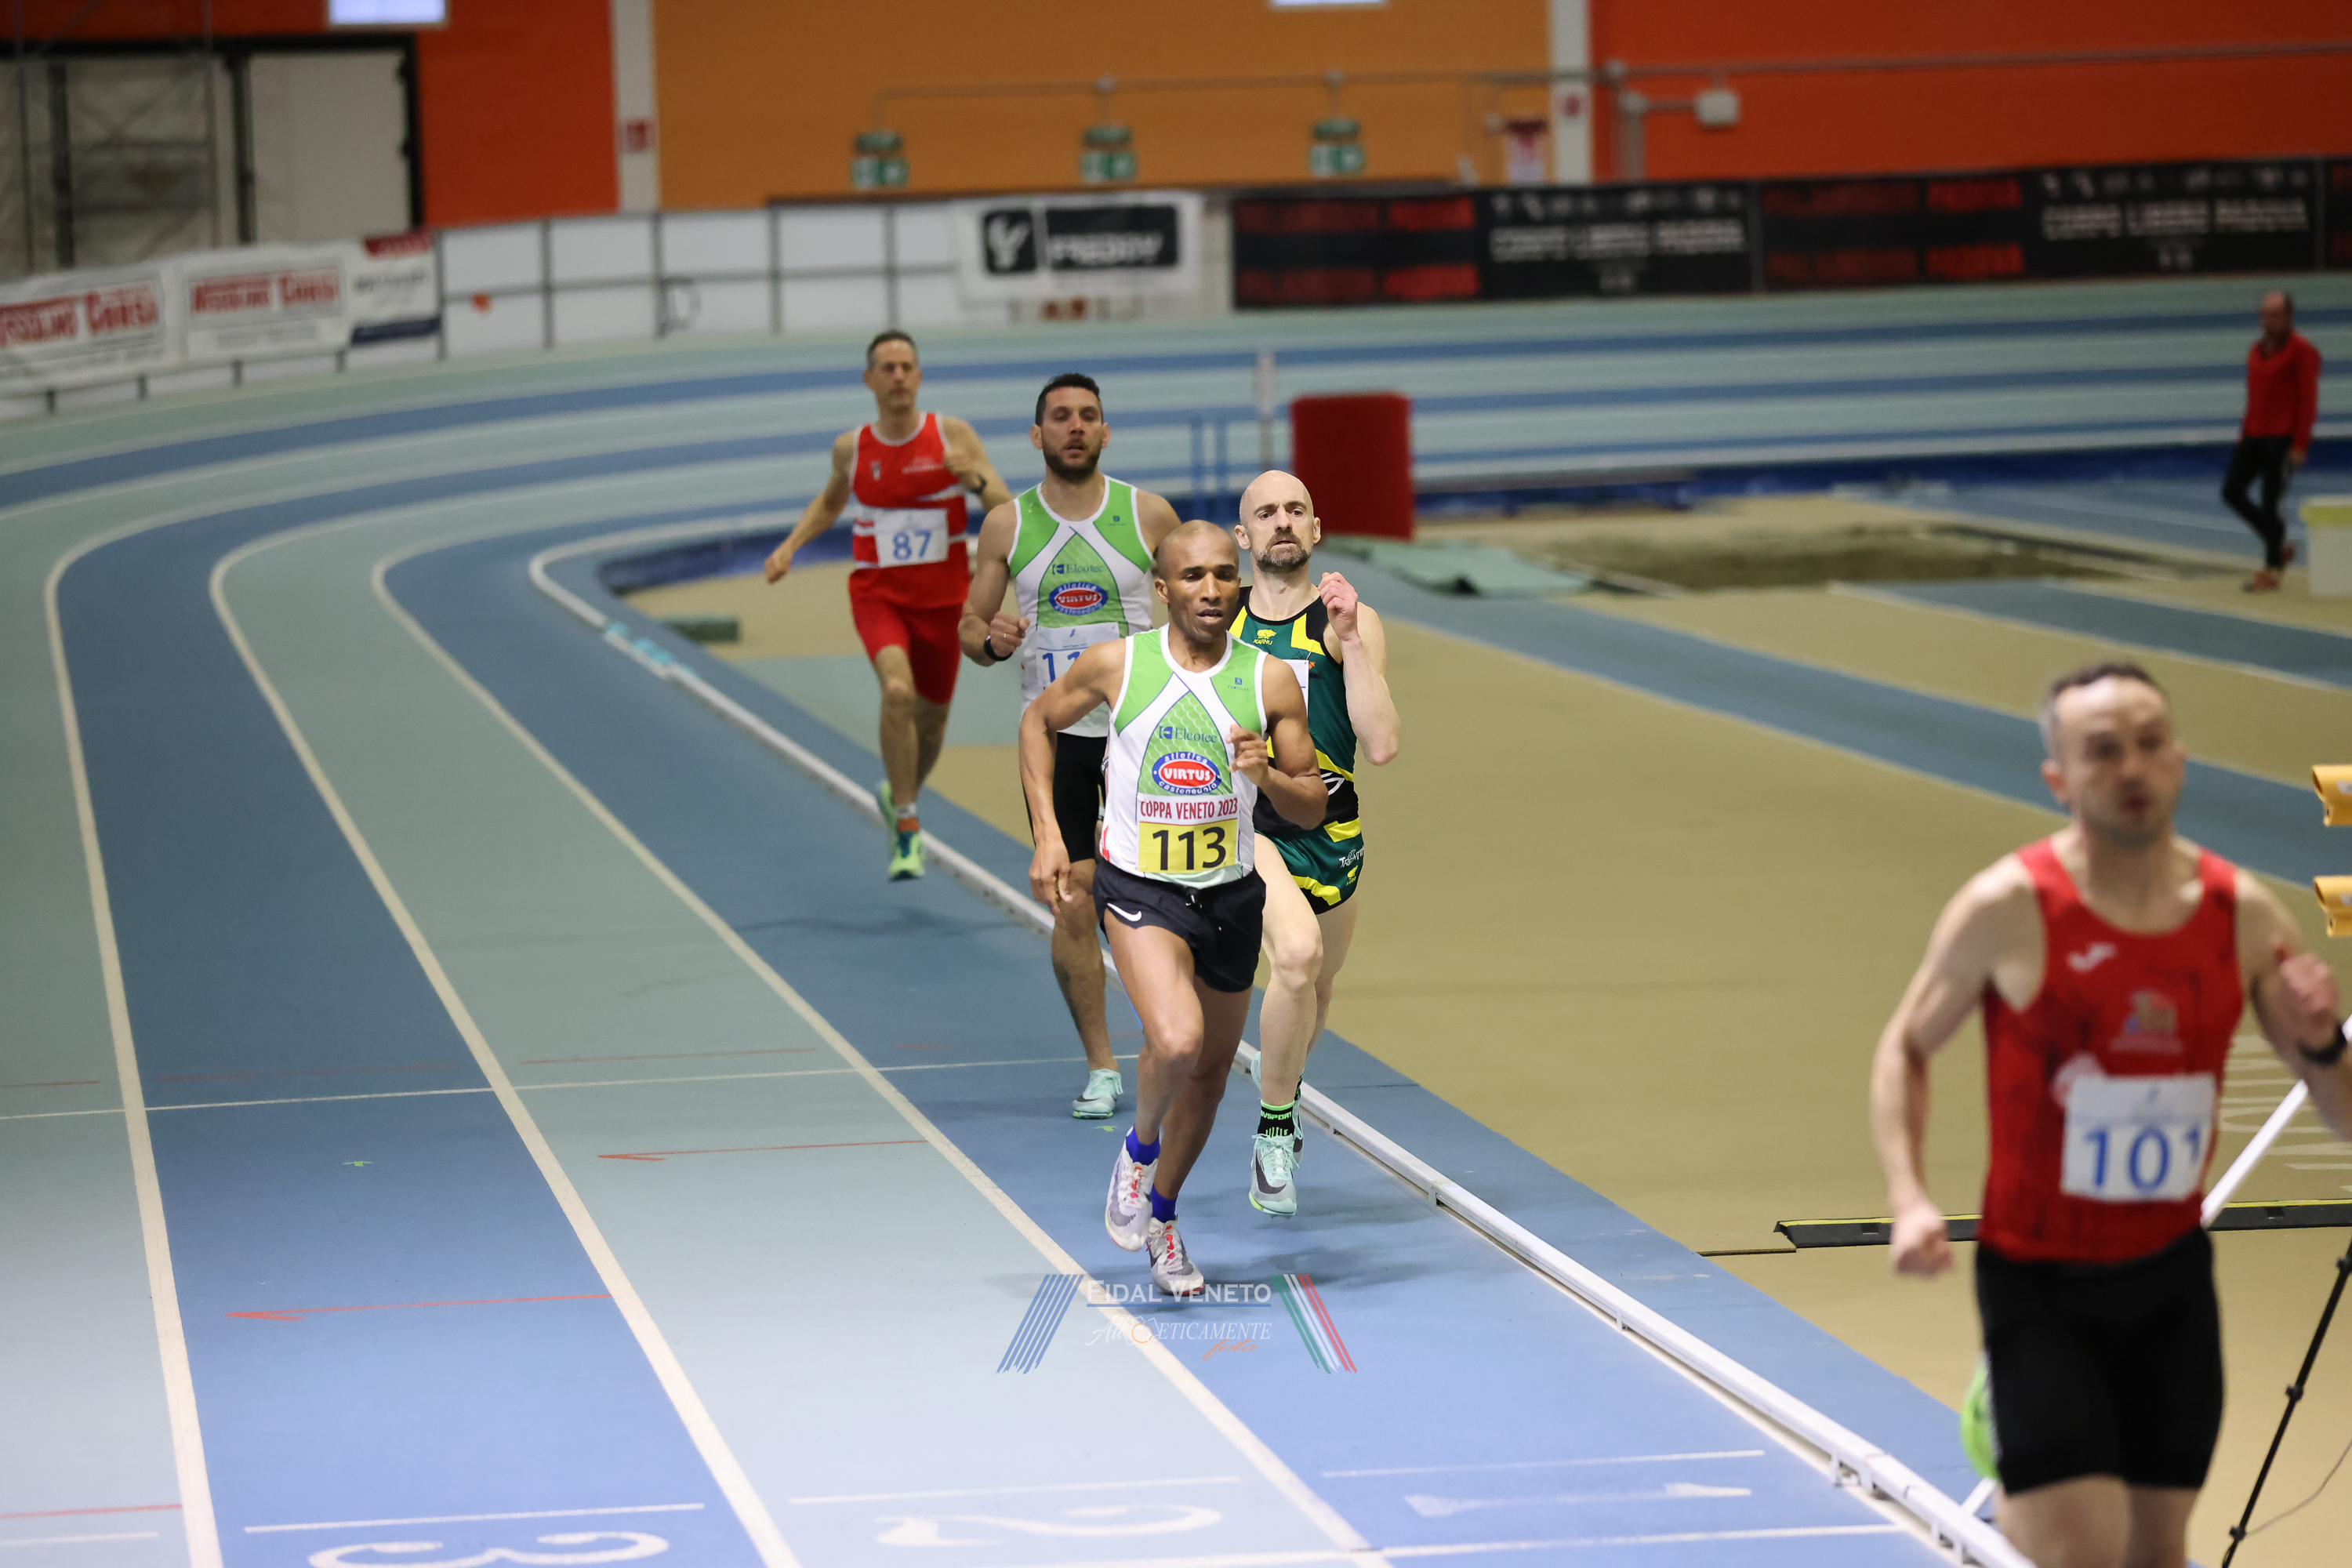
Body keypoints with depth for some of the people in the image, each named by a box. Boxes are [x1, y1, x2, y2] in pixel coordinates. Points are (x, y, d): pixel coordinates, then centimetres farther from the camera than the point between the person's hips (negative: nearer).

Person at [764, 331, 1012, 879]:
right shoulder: (851, 447, -2)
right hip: (877, 593, -1)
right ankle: (907, 827, -17)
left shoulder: (953, 436, -7)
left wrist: (975, 480, -30)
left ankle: (898, 792, 49)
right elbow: (830, 501, 20)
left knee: (931, 719, 15)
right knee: (898, 690, -28)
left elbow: (1008, 510, -11)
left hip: (941, 598, 1)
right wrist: (790, 545, 5)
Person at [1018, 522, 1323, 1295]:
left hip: (1230, 894, 3)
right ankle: (1139, 1145, 6)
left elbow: (1313, 808, 1)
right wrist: (1046, 833, 1)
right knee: (1176, 1041, -27)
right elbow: (1038, 721, 9)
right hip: (1138, 890, -3)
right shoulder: (1115, 665, -9)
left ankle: (1161, 1211, 40)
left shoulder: (1269, 681, -6)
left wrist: (1266, 775, -21)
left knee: (1211, 1068, 15)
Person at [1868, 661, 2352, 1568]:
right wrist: (1908, 1198, -14)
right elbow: (1906, 1048, 0)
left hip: (2172, 1276, 4)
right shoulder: (2009, 908, -13)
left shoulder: (2242, 914, -3)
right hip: (2039, 1280, -4)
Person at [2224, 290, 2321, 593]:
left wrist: (2300, 446, -17)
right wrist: (2244, 435, 16)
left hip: (2284, 439, -8)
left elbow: (2308, 399, -13)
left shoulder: (2301, 350, -10)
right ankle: (2279, 548, 16)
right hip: (2255, 436, 8)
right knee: (2232, 492, 2)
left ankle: (2271, 571, 6)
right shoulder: (2258, 350, 13)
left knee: (2270, 503, -6)